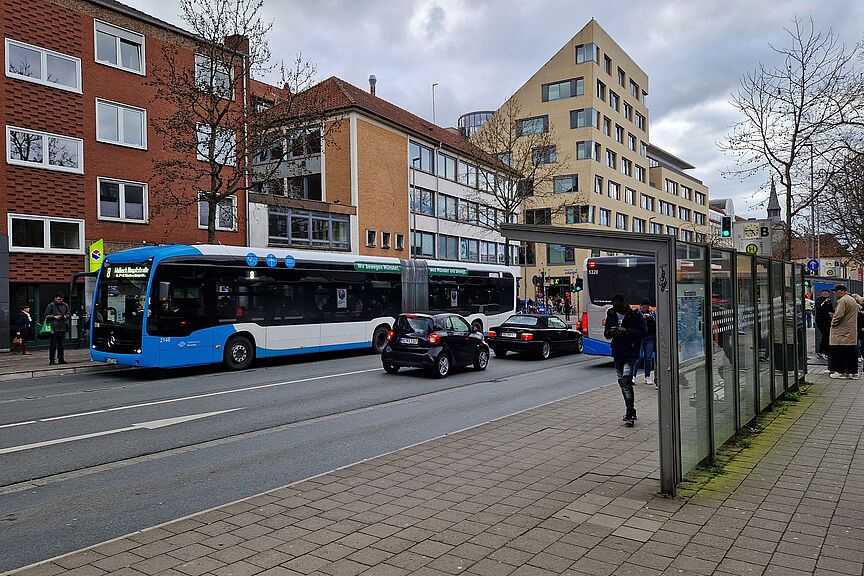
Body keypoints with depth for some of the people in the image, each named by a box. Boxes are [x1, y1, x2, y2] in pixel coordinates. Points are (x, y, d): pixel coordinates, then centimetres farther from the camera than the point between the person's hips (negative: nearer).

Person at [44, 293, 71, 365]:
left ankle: (61, 359, 16)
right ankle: (51, 360, 4)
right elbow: (46, 316, 0)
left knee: (62, 345, 9)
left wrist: (66, 316, 0)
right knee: (53, 345, -1)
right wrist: (54, 317, -12)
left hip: (63, 328, 4)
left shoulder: (65, 305, 11)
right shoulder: (51, 306, -2)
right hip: (54, 328, -4)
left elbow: (69, 314, 20)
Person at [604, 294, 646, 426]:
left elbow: (642, 332, -8)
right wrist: (610, 332, -9)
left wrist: (627, 331, -21)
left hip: (631, 352, -6)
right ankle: (631, 412, 25)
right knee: (622, 381, 11)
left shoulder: (635, 315, -4)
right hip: (617, 352, 6)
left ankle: (630, 416, -15)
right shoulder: (611, 315, 10)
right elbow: (606, 333, 15)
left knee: (626, 381, -17)